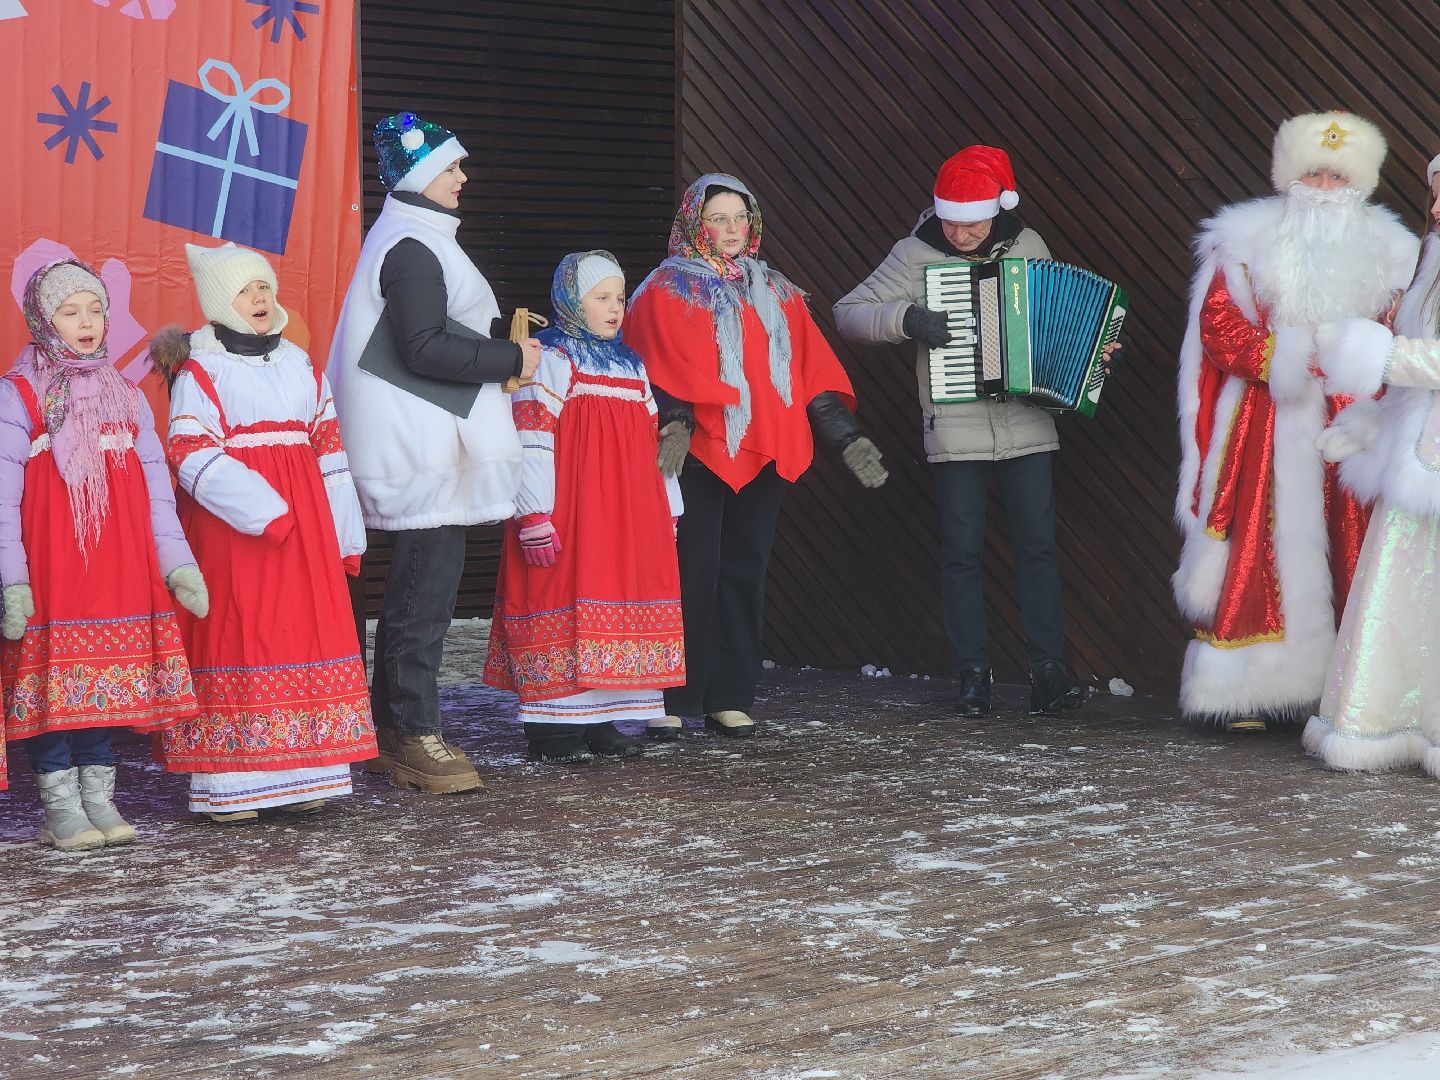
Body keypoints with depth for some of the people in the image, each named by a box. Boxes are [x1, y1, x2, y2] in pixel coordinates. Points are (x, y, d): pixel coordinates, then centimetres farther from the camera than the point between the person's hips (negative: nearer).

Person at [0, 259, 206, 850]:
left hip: (118, 563, 5)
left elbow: (156, 486, 14)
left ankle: (99, 799, 16)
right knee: (52, 681, -4)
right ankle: (61, 807, 6)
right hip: (49, 567, -4)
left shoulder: (127, 395, 15)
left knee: (110, 681, 6)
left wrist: (178, 562, 6)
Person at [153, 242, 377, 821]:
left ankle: (298, 775, 10)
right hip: (231, 529, -6)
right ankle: (229, 785, -1)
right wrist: (262, 511, -22)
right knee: (235, 638, -5)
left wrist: (345, 534, 12)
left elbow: (329, 447, 17)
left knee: (306, 634, 4)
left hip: (301, 523, 6)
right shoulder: (200, 371, -3)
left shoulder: (300, 365, 15)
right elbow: (193, 455, -13)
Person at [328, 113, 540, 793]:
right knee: (428, 585, -9)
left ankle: (389, 729, 21)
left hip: (421, 447, 11)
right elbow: (425, 349, -22)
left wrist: (498, 337, 13)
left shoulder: (406, 240, 19)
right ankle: (414, 735, -5)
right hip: (422, 449, -11)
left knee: (415, 585, 15)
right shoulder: (413, 249, -14)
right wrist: (512, 359, -15)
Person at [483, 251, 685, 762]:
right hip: (568, 515, -7)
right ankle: (551, 726, -2)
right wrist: (534, 516, -19)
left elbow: (652, 443, 22)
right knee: (566, 603, -8)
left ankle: (598, 719, 14)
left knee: (618, 604, 6)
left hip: (626, 517, 8)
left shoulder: (631, 364, 19)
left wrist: (666, 510, 19)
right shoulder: (550, 359, -4)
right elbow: (531, 441, -12)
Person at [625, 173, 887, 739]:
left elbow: (813, 369, 13)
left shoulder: (776, 293, 18)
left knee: (745, 575, 6)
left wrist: (847, 437, 5)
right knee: (691, 576, -7)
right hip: (697, 456, -5)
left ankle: (730, 698, 12)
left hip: (765, 455, 5)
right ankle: (672, 700, -2)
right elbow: (662, 372, -10)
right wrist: (674, 425, -27)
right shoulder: (666, 292, 3)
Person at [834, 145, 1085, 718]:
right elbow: (848, 312, -3)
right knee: (962, 551, 1)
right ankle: (973, 675, 8)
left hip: (1027, 427, 1)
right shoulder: (915, 254, -1)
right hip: (955, 430, -1)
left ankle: (1049, 670, 3)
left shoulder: (1028, 246, 6)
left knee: (1038, 545, -2)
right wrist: (906, 318, -18)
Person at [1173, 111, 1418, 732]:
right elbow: (1217, 327, -1)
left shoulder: (1383, 252, 12)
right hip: (1264, 430, -2)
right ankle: (1246, 694, -2)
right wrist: (1280, 357, -14)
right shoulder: (1249, 242, 7)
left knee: (1341, 553, -2)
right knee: (1260, 550, -6)